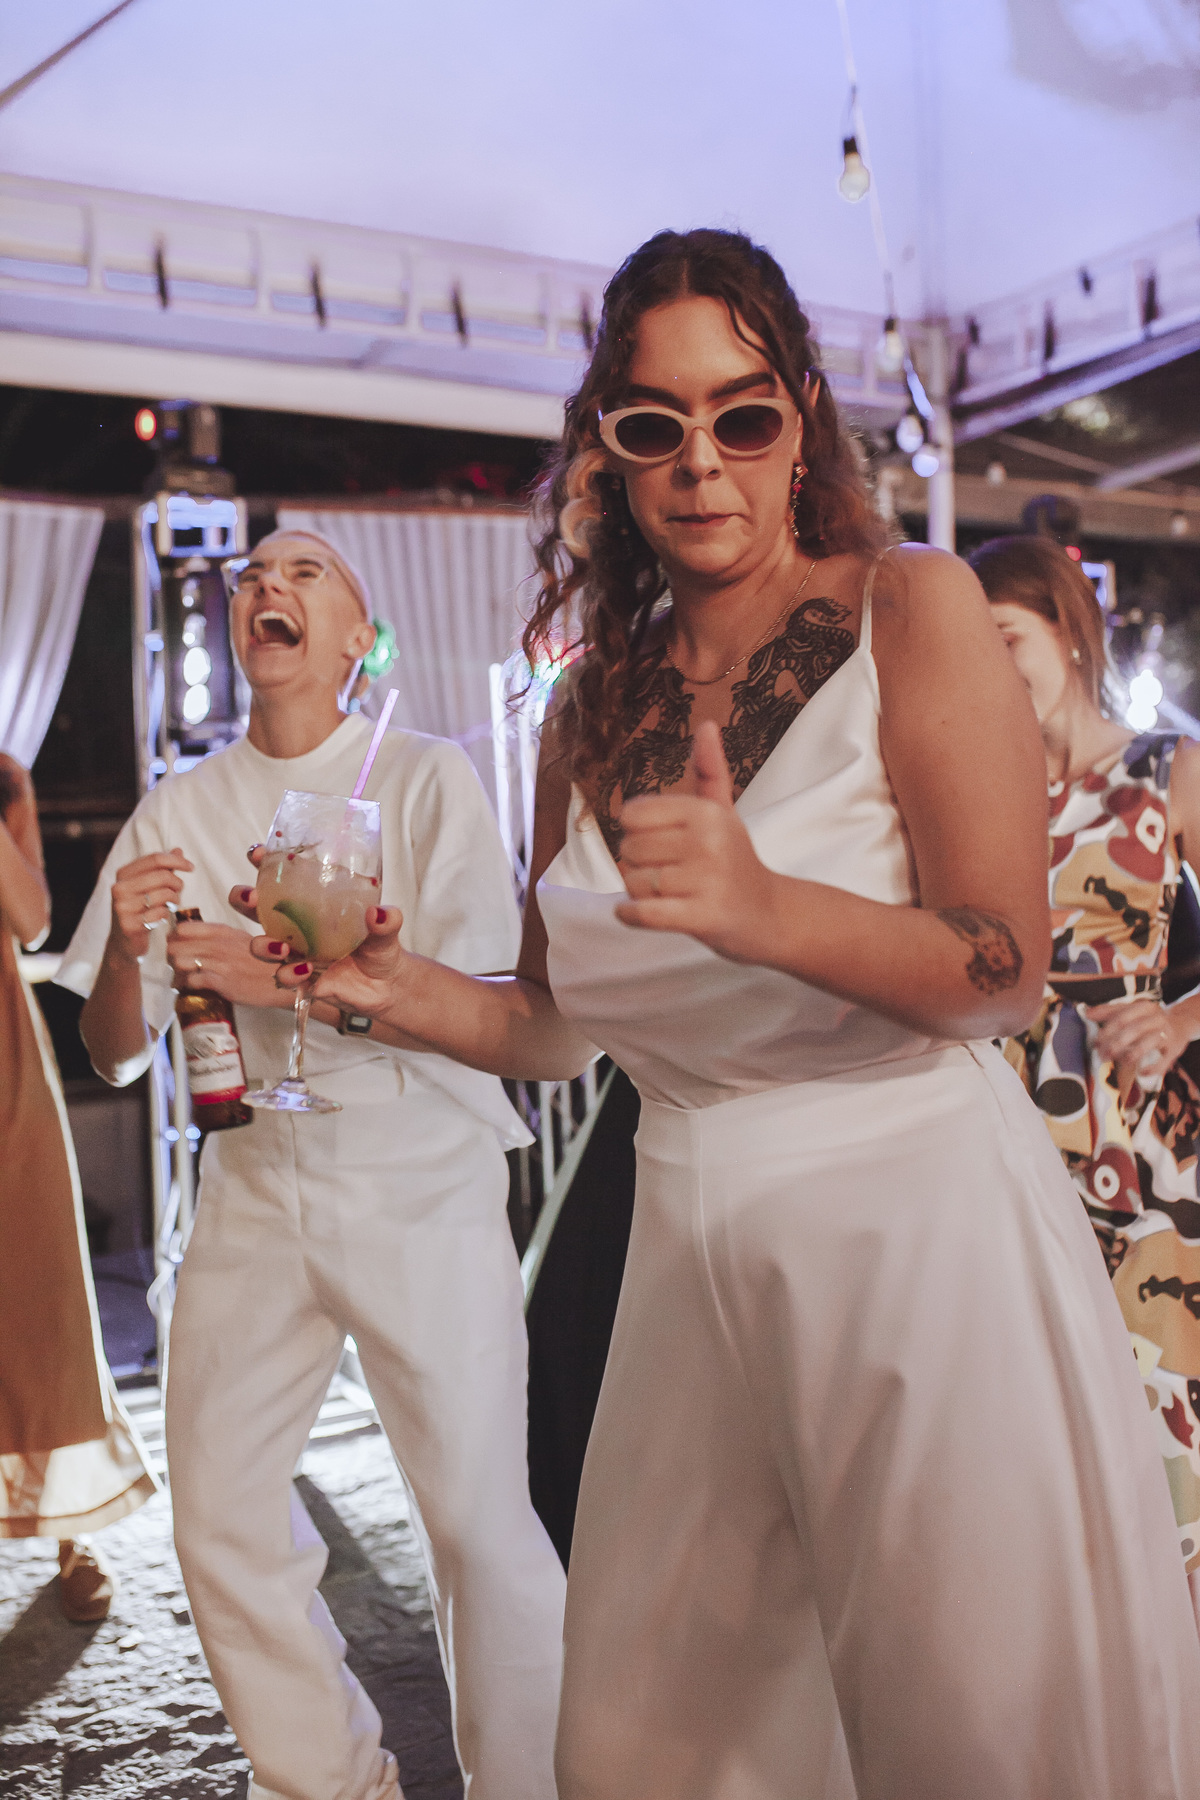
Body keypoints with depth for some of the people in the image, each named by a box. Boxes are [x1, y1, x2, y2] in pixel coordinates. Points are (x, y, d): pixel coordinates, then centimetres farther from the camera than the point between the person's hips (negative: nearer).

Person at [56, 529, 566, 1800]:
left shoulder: (425, 777, -1)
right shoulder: (178, 810, 9)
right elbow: (114, 1054, 8)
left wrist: (282, 980, -21)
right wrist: (125, 946, -14)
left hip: (421, 1185, -4)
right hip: (254, 1188, 4)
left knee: (479, 1518, -5)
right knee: (221, 1524, 7)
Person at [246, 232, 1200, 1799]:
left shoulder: (911, 610, -7)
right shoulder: (592, 708, 7)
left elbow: (1006, 974, -14)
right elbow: (559, 1026, 12)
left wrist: (769, 908, -31)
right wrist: (406, 991, -8)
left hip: (913, 1227, -4)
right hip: (690, 1248, 5)